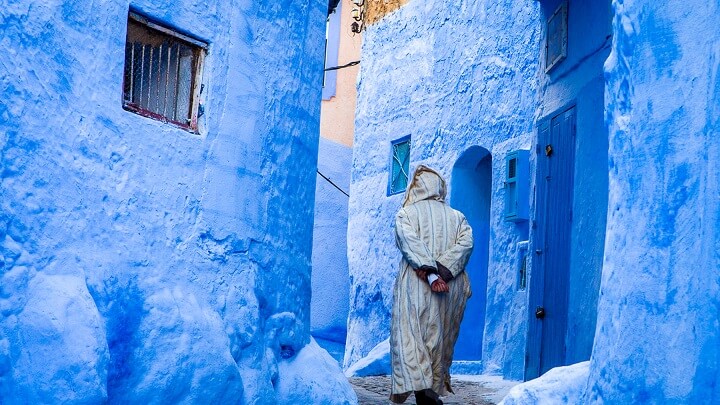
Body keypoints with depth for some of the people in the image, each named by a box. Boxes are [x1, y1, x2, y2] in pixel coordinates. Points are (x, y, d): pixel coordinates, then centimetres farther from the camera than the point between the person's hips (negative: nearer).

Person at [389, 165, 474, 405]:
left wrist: (430, 273, -19)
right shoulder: (457, 216, 14)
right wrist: (443, 270, -12)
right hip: (451, 289, 3)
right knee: (441, 339, 9)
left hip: (416, 285, -3)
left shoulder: (405, 214, 6)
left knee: (412, 335, -7)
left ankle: (419, 385, -24)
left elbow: (411, 243, -11)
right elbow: (466, 242, -3)